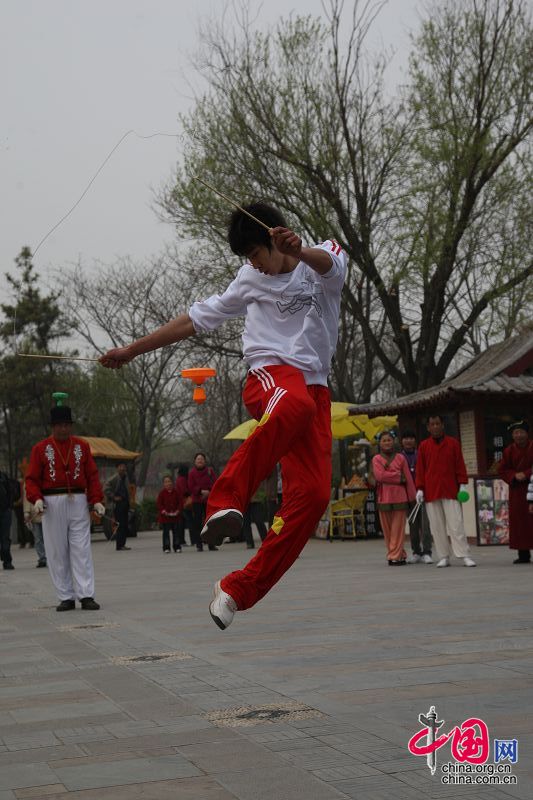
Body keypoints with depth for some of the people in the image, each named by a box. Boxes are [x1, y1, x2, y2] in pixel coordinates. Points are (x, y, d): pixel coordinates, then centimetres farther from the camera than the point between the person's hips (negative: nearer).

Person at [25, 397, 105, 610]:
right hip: (52, 504, 0)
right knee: (57, 553, 2)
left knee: (82, 550, -5)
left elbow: (92, 476, 7)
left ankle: (86, 596, -6)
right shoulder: (40, 449, 5)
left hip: (78, 503, 0)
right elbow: (32, 478, 1)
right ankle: (66, 598, 7)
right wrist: (36, 498, -16)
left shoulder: (82, 446, 9)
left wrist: (96, 500, -4)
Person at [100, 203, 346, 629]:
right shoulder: (250, 279, 14)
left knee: (312, 495, -13)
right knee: (294, 404, -41)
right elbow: (198, 318, 21)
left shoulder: (324, 257, 6)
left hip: (315, 388, 1)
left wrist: (301, 251, -46)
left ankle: (237, 590, -6)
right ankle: (224, 503, -49)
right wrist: (133, 350, 21)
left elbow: (331, 265, -21)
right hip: (270, 373, -1)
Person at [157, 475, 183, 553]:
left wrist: (177, 511, -7)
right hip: (165, 516, -2)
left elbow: (179, 502, 6)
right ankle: (166, 548, 4)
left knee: (175, 532, 6)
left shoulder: (175, 492, 4)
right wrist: (164, 511, -15)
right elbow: (159, 504, -4)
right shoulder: (162, 493, -2)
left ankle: (177, 547, 12)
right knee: (166, 532, 0)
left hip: (175, 515, 2)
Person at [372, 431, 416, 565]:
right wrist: (398, 476, -9)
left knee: (398, 528, -4)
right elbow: (380, 475, -11)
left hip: (400, 497, 0)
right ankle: (400, 554, 14)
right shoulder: (376, 459, 5)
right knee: (387, 529, 3)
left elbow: (408, 478, 6)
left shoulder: (400, 458, 7)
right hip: (384, 498, 0)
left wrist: (412, 497, 3)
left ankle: (396, 556, -2)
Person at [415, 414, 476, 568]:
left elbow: (460, 465, 5)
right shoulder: (423, 446, 8)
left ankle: (465, 556, -5)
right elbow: (420, 469, 8)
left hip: (450, 491, -1)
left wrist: (463, 484, -3)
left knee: (456, 524, -6)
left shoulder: (453, 443, 6)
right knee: (437, 526, 2)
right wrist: (420, 489, 2)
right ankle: (443, 557, 8)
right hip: (431, 492, 1)